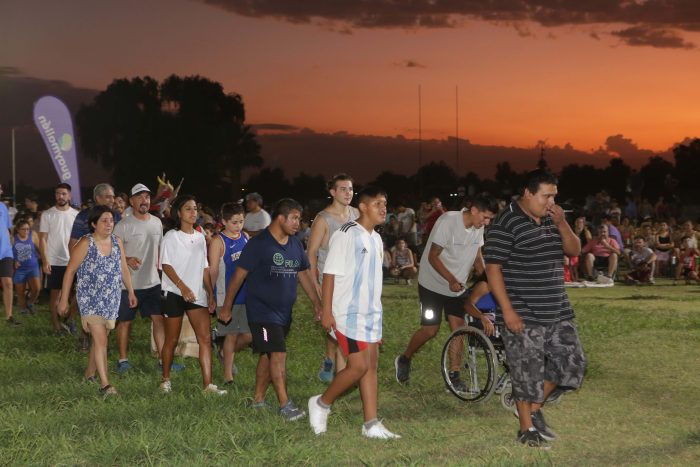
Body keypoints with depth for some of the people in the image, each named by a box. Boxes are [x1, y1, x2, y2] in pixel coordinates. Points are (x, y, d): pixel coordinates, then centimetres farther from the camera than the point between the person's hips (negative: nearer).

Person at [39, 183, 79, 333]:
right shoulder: (47, 214, -2)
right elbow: (43, 239, -4)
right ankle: (55, 324, 10)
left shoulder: (76, 215, 4)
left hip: (73, 261, 2)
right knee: (55, 293, 3)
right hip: (54, 262, -2)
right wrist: (45, 261, -12)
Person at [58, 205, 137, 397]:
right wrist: (63, 300, -7)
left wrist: (130, 291, 15)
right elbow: (70, 271, -8)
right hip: (90, 300, -6)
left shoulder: (117, 241, 4)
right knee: (101, 340, -13)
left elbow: (123, 268, 14)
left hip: (111, 299, 6)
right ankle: (104, 384, -13)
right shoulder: (85, 244, -12)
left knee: (100, 338, 16)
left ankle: (90, 373, 35)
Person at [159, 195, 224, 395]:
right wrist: (183, 286, -24)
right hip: (174, 294, -5)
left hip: (197, 294, 5)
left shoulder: (200, 237, 11)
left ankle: (208, 385, -7)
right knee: (171, 340, 6)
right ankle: (166, 380, 23)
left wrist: (210, 293, 8)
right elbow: (166, 265, -13)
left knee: (205, 338, -5)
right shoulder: (171, 236, -5)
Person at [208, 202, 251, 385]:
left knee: (249, 335, 7)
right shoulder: (218, 241, -7)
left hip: (247, 294, 5)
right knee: (232, 335, 2)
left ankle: (225, 354, 34)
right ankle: (228, 375, 15)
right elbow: (213, 270, -9)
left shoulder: (246, 238, 9)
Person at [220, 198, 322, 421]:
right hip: (262, 310, -7)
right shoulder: (258, 244, -13)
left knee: (267, 355, 14)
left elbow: (304, 276, 16)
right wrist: (227, 307, -7)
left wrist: (318, 304, 13)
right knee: (278, 354, -13)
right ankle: (285, 405, -12)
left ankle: (258, 399, 24)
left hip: (284, 312, 7)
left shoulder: (295, 245, 8)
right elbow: (239, 276, -9)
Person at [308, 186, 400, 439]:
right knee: (358, 366, -10)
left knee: (371, 366, 6)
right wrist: (326, 311, -17)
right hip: (349, 313, -8)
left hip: (371, 312, 8)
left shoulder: (376, 239, 13)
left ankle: (371, 424, 9)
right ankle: (321, 403, 10)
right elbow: (330, 273, -14)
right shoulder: (346, 234, -13)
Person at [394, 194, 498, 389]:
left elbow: (477, 258, 8)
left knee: (458, 328, -2)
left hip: (457, 287, 6)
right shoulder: (448, 221, -23)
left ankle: (454, 375, 7)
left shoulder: (478, 227, -4)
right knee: (430, 330, -4)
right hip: (434, 284, -6)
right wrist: (451, 280, -31)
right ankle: (404, 360, 20)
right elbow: (433, 257, -20)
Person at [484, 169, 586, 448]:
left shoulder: (552, 219, 11)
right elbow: (492, 267, -15)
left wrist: (561, 224, -8)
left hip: (557, 312, 8)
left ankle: (535, 408, 26)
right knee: (527, 373, 0)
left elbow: (574, 250, 11)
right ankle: (527, 428, 17)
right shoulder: (506, 223, -13)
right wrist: (507, 310, -20)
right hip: (523, 315, -7)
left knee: (572, 362, 9)